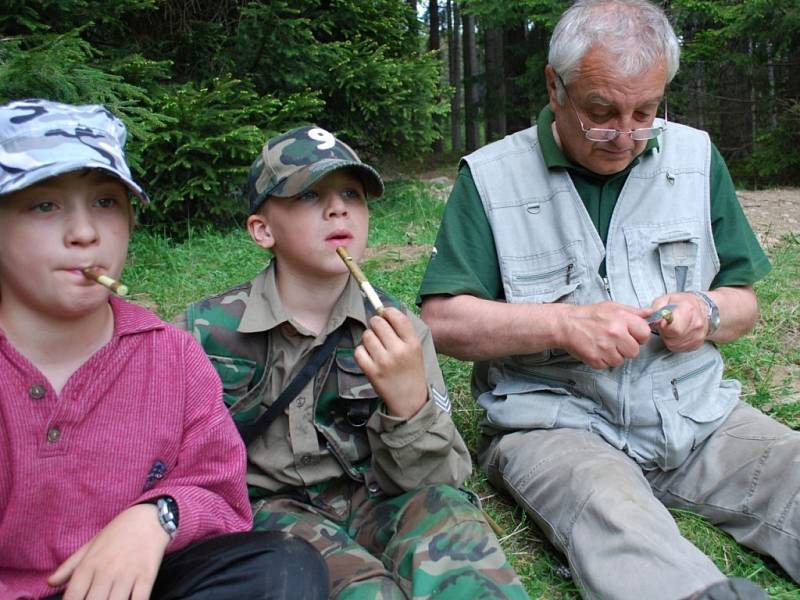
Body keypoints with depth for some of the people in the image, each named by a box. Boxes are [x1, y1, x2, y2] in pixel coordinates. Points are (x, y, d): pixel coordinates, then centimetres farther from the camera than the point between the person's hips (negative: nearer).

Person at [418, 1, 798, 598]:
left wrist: (708, 313, -7)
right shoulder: (491, 177, -1)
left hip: (696, 412, 5)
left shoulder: (696, 157, 11)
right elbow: (443, 320, -6)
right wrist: (565, 323, -17)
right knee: (612, 516, -35)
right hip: (552, 420, -4)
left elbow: (743, 300, 17)